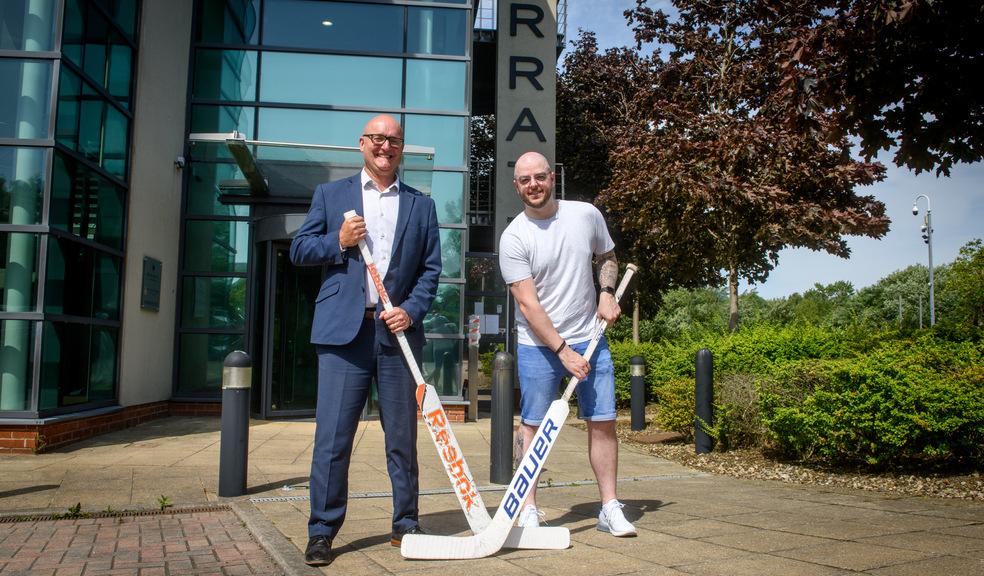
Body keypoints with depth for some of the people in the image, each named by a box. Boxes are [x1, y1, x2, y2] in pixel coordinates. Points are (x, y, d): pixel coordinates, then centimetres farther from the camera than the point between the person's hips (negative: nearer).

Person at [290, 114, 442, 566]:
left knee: (402, 437, 8)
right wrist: (338, 242, -8)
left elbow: (431, 269, 9)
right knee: (332, 436, -2)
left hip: (398, 331, 2)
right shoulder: (330, 194, 12)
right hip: (343, 330, -1)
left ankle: (405, 525, 20)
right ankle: (322, 532, 9)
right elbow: (299, 250, 10)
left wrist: (412, 310, -6)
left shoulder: (421, 205, 14)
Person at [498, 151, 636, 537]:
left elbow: (608, 257, 17)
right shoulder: (513, 238, -11)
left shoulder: (586, 214, -1)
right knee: (534, 426, 2)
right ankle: (529, 509, 14)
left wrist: (606, 293, -2)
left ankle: (610, 509, 14)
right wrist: (562, 351, -18)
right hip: (538, 346, -3)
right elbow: (528, 304, -15)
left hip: (589, 339, 3)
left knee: (603, 422, 3)